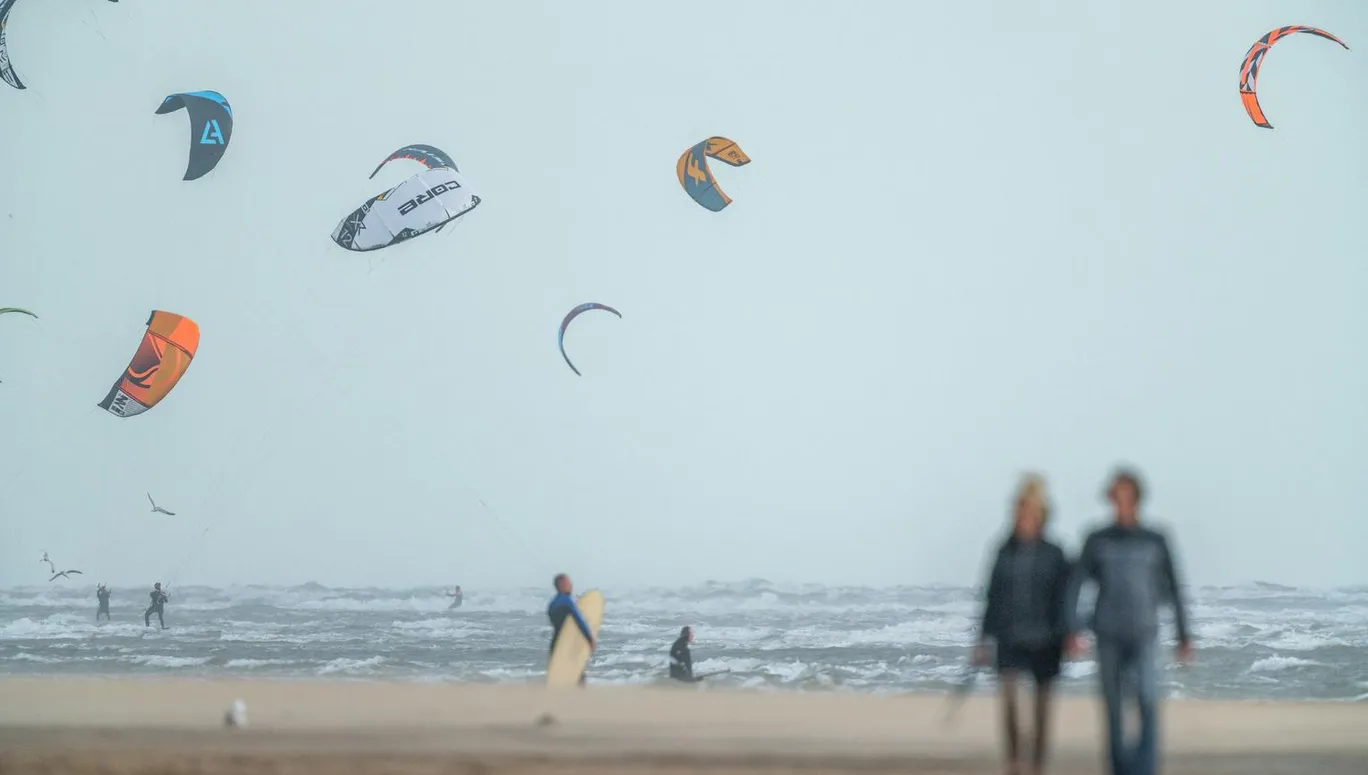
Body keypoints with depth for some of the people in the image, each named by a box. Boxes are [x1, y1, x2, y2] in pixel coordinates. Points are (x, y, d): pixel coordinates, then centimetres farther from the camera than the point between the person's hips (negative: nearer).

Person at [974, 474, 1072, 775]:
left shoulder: (1054, 555, -2)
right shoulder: (1004, 552, 4)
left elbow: (1062, 601, -3)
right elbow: (993, 598, 8)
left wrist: (1064, 639, -12)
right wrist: (983, 640, 7)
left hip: (1043, 640, -1)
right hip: (1010, 638, 1)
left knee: (1042, 705, 7)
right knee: (1008, 695, -18)